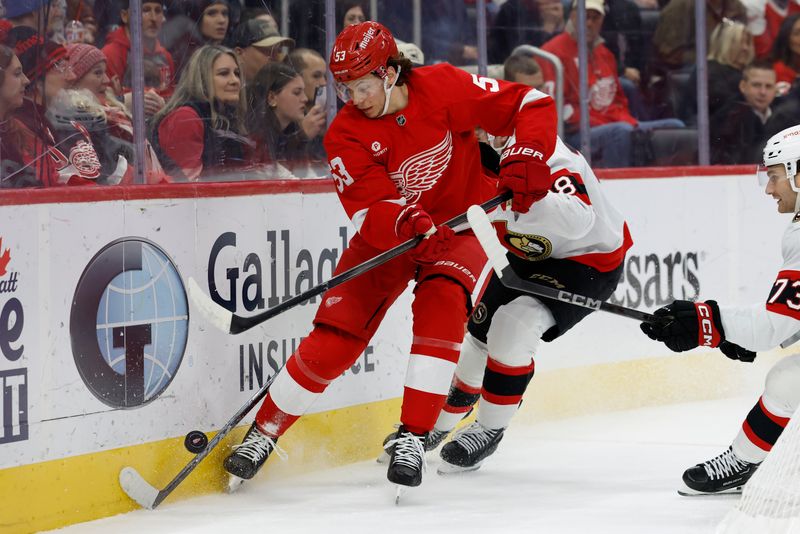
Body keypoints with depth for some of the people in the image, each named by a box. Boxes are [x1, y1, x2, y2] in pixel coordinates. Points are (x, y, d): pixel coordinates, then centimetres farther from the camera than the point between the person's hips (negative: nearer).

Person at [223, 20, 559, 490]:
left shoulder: (443, 88, -19)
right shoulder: (346, 135, -16)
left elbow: (532, 104, -16)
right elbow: (371, 213, -25)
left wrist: (526, 157, -34)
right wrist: (409, 223, -46)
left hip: (461, 225, -1)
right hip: (387, 236, 1)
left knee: (441, 304, -30)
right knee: (335, 336, -8)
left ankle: (413, 438, -25)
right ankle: (264, 432, 10)